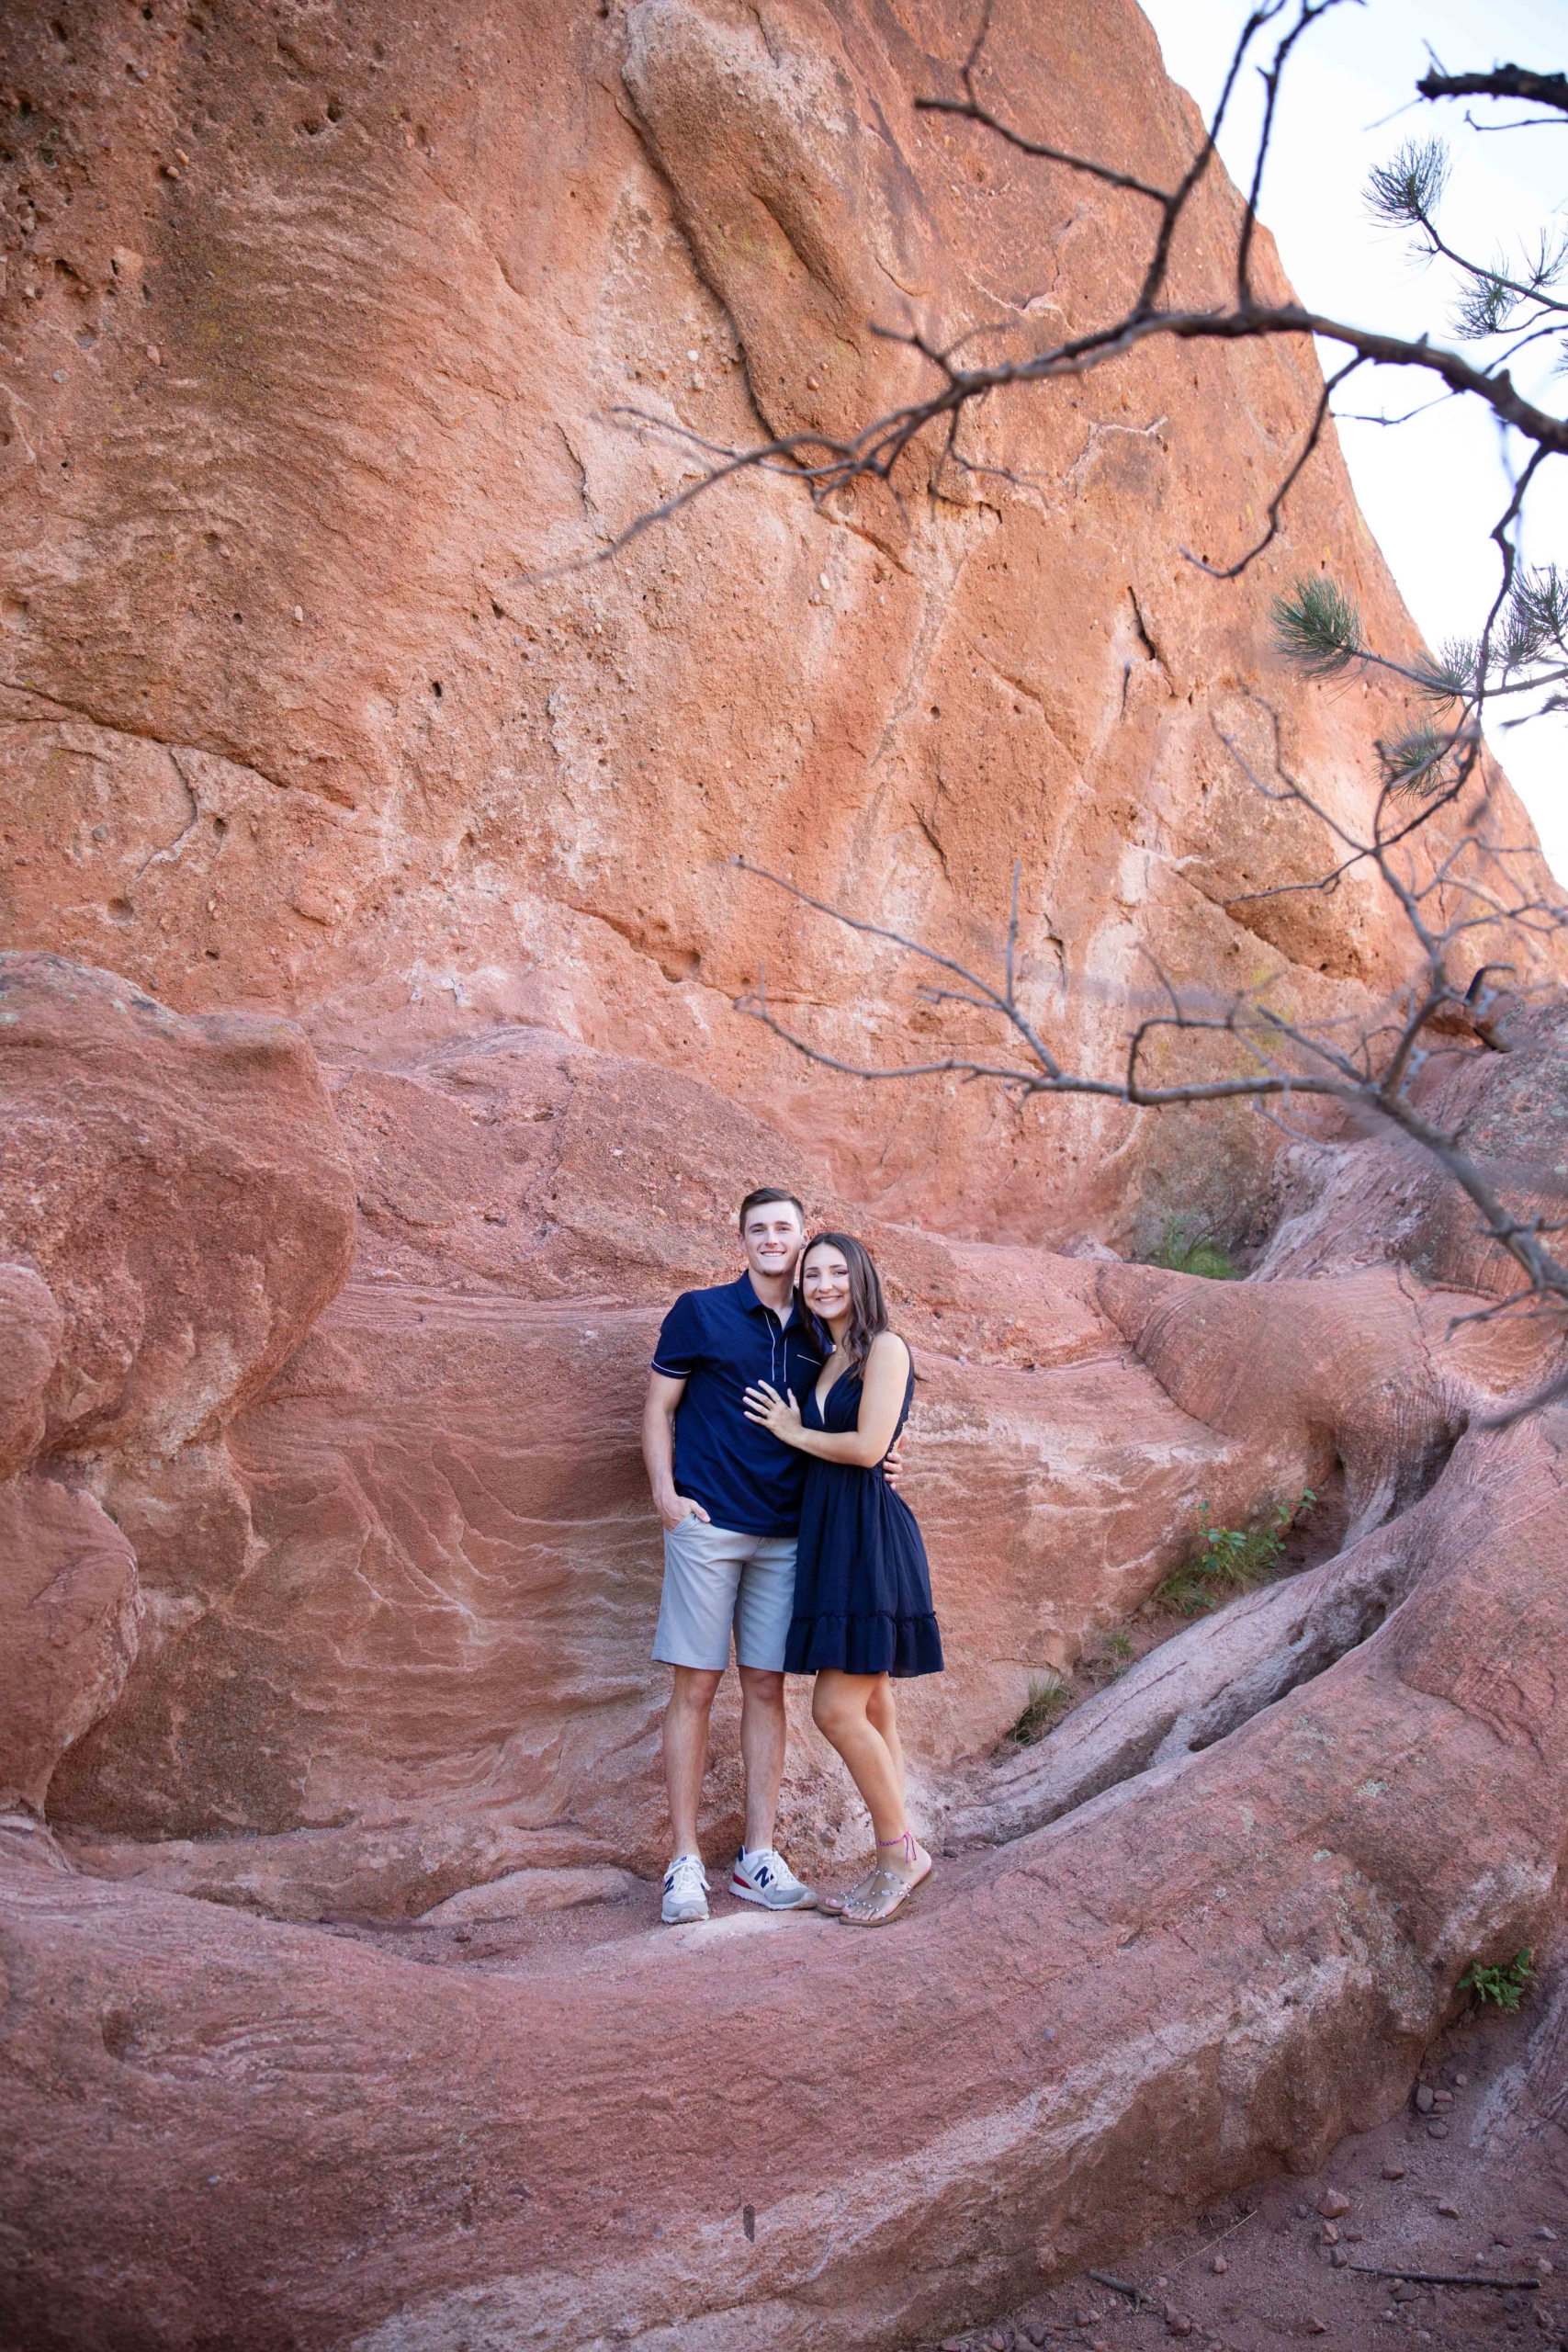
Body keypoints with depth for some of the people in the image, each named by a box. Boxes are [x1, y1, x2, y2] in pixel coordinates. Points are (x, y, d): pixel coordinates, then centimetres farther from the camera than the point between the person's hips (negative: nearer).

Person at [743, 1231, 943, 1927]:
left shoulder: (884, 1349, -7)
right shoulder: (826, 1362, 17)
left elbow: (867, 1446, -16)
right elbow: (822, 1443, 15)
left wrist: (794, 1432, -3)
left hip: (871, 1539, -8)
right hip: (828, 1538, 8)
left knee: (837, 1709, -10)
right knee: (870, 1712, 11)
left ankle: (901, 1850, 6)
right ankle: (894, 1864, 18)